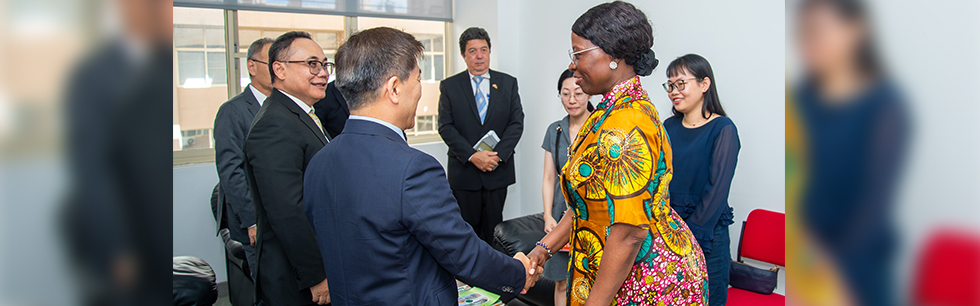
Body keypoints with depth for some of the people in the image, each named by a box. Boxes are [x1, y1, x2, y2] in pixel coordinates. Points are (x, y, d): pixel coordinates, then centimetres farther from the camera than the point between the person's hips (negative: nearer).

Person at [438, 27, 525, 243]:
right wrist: (472, 155, -16)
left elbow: (517, 122, 1)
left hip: (498, 170, 1)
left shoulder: (508, 83, 8)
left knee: (493, 229, 7)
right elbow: (446, 127, -3)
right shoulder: (449, 86, 4)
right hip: (464, 171, -1)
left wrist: (498, 155, -12)